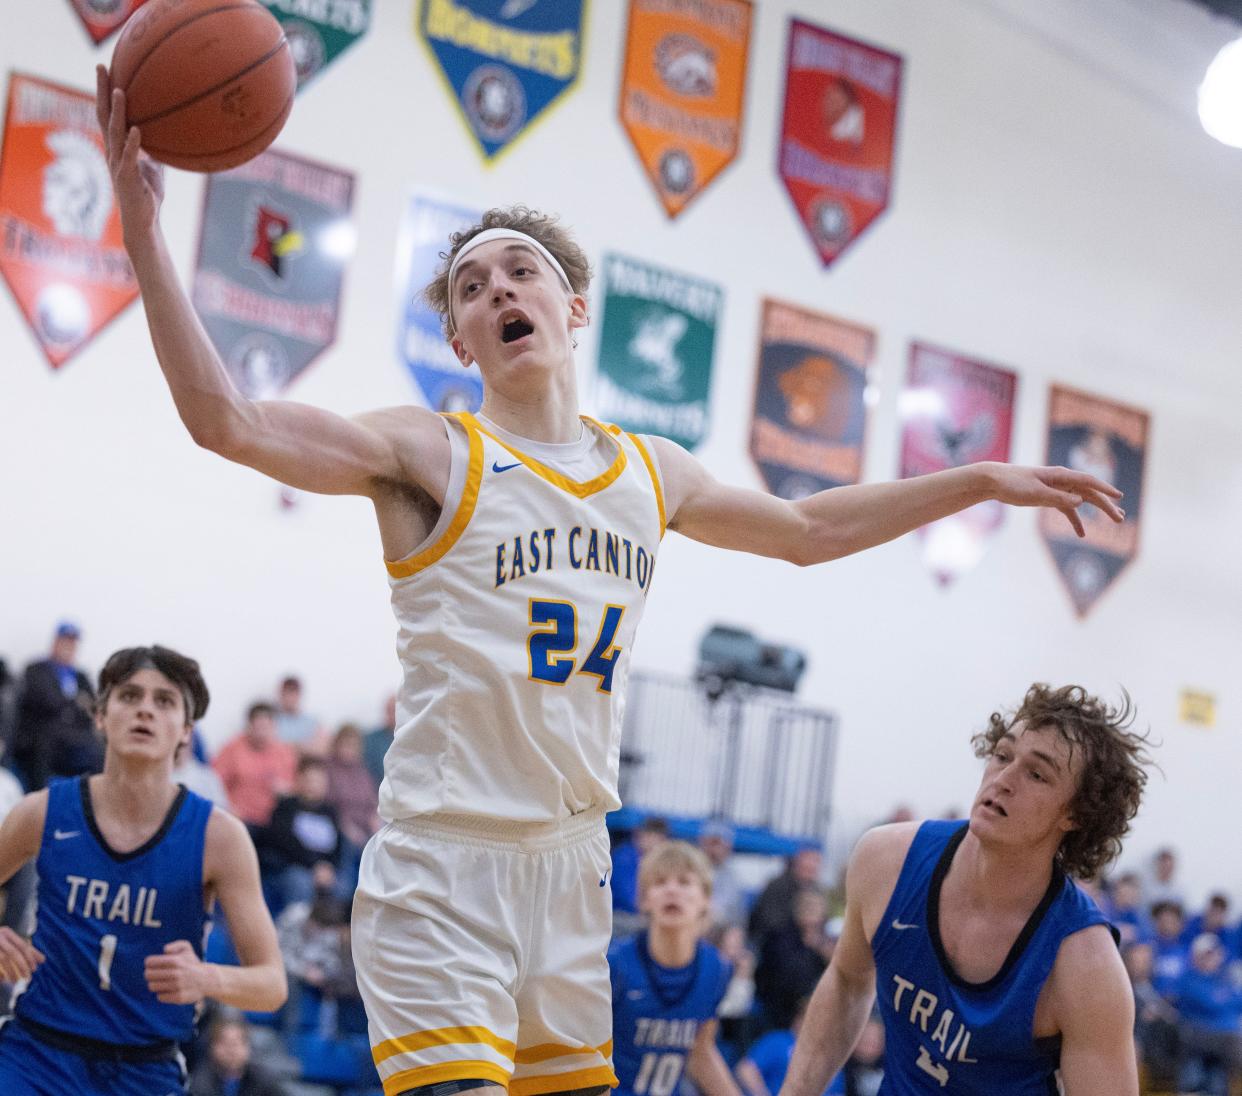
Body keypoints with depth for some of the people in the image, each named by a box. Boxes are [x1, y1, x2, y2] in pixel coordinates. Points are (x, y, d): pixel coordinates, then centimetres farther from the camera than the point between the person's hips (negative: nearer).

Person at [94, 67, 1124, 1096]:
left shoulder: (650, 472, 12)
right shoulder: (432, 456, -5)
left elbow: (809, 527, 29)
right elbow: (227, 420, -18)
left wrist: (980, 481, 28)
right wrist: (144, 230, -27)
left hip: (573, 863, 6)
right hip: (442, 865, -6)